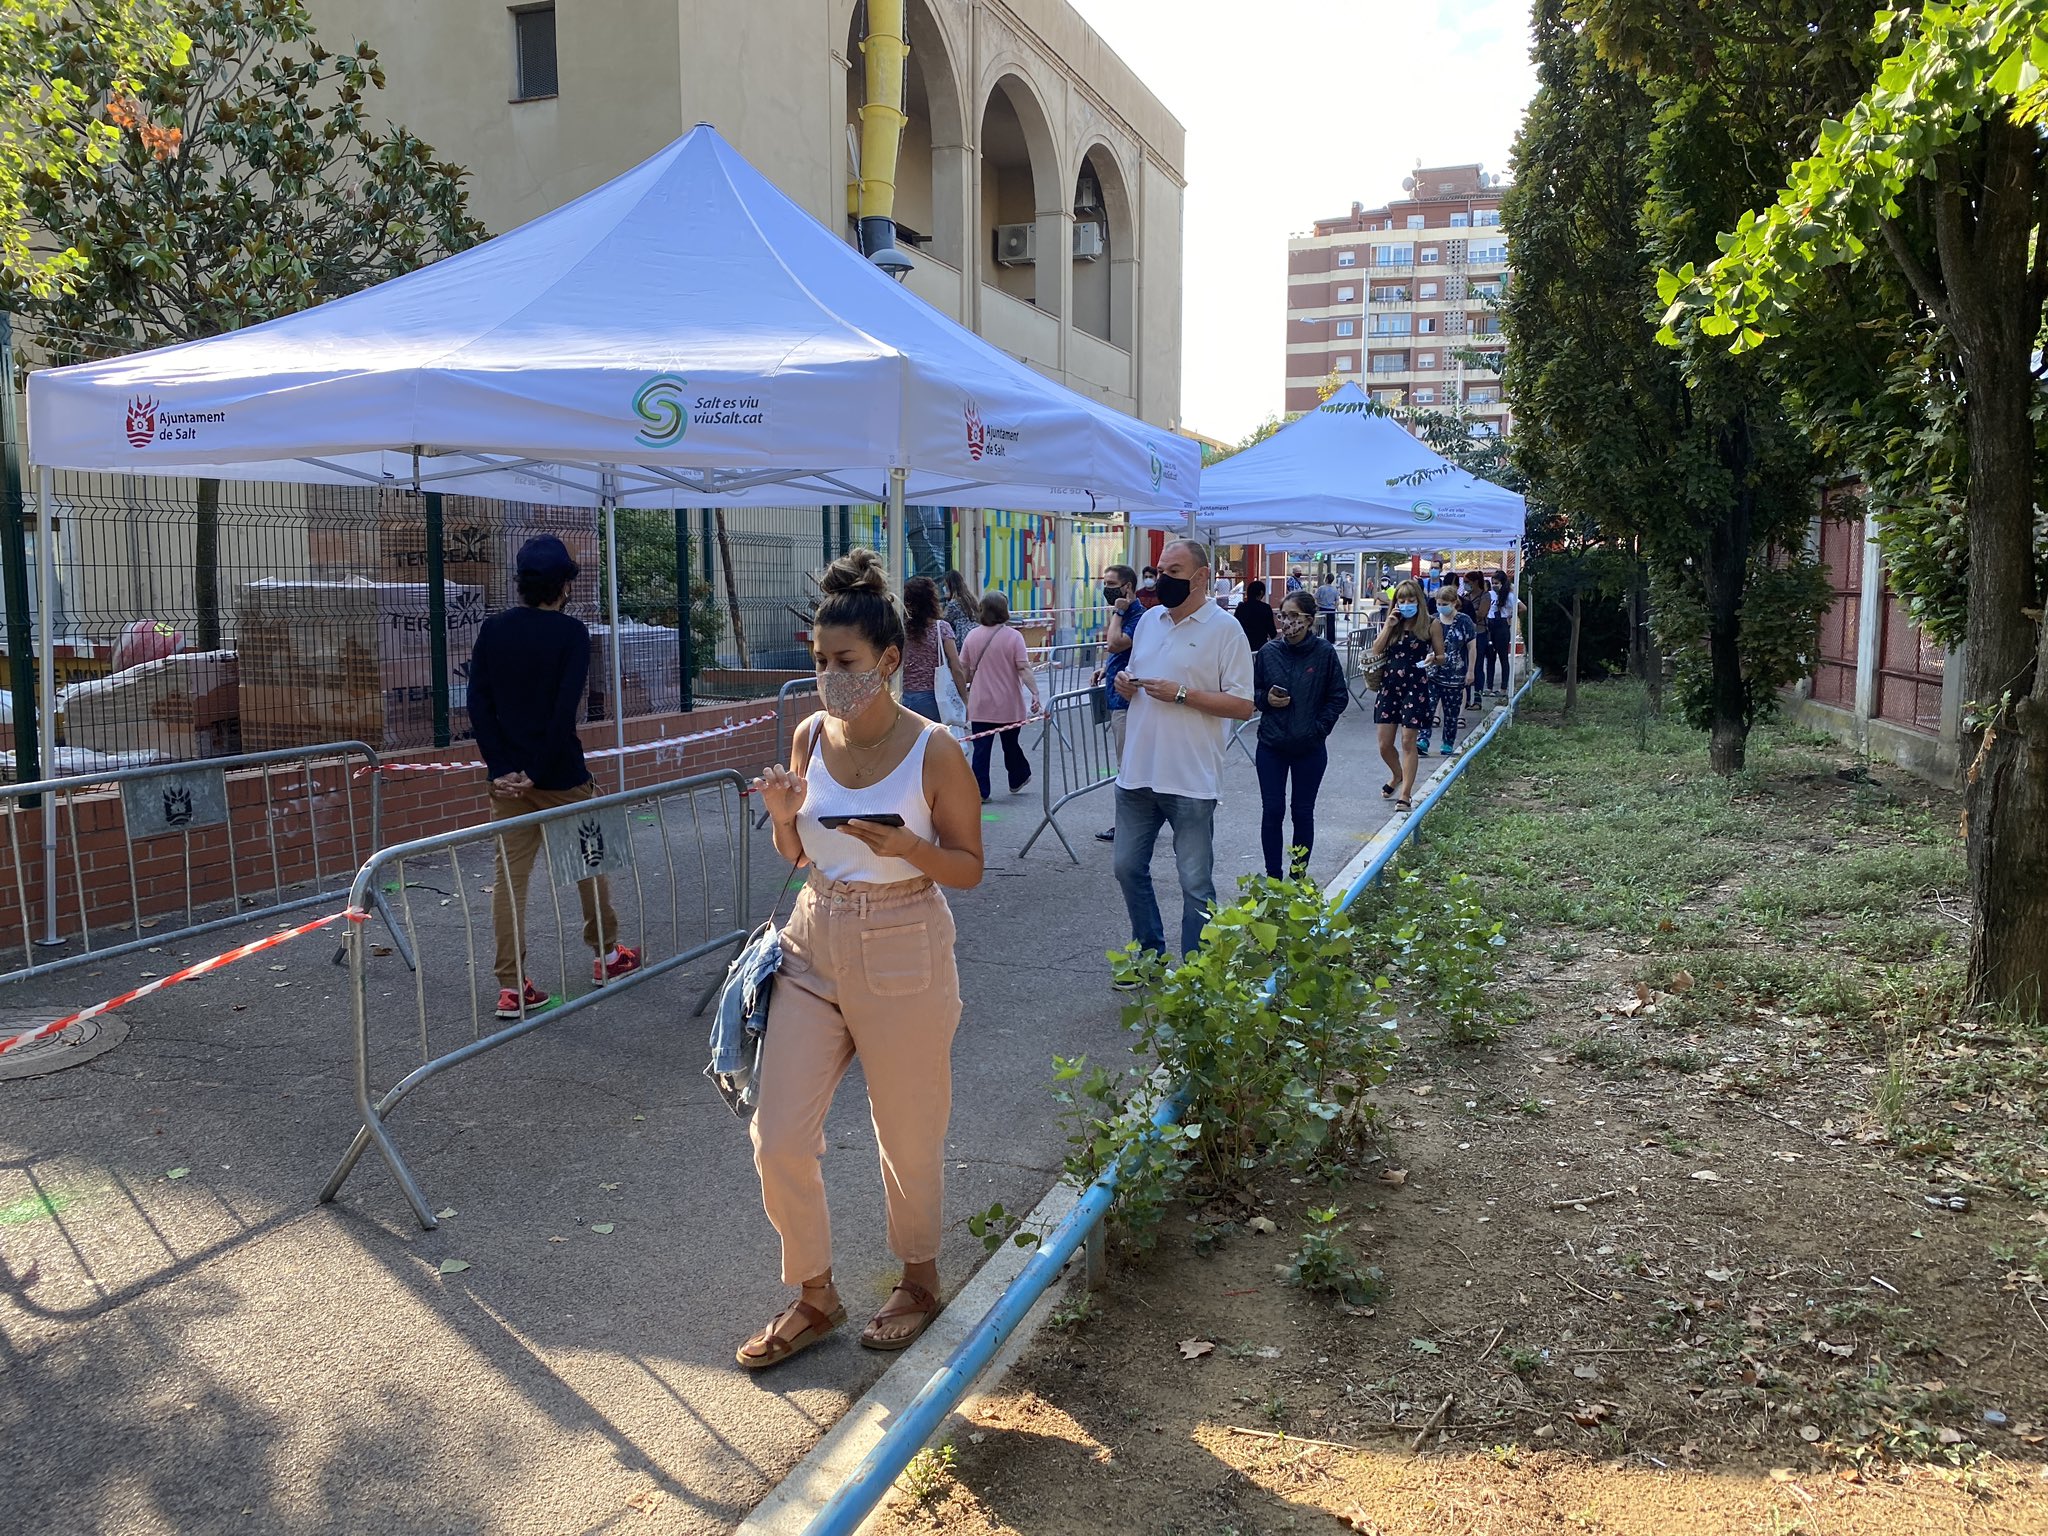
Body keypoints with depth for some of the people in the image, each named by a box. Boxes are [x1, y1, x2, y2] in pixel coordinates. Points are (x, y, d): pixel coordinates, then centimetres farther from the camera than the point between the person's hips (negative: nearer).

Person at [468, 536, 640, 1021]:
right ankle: (606, 955, 30)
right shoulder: (571, 632, -10)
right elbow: (566, 710, -18)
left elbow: (478, 704, -1)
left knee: (510, 876, 4)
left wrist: (502, 769, -3)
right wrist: (538, 772, -13)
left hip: (508, 776, 4)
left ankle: (512, 987, 3)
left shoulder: (492, 630, 4)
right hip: (561, 774, -4)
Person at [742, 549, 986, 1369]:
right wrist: (783, 816, -12)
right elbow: (796, 855, 10)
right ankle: (814, 1296, 28)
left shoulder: (933, 752, -14)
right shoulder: (809, 737, -1)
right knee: (779, 1139, 4)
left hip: (902, 959, -4)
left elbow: (969, 868, -7)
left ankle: (919, 1279, 39)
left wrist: (907, 847, -25)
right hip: (813, 947, 4)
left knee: (908, 1136, 12)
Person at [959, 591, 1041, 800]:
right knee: (1010, 744, 17)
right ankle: (1018, 780, 35)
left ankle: (980, 791, 1)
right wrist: (1035, 693, -19)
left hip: (980, 705, 2)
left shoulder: (973, 636, 1)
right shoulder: (1013, 636, -9)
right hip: (1008, 705, -2)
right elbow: (1024, 669, -17)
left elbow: (963, 669, 7)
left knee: (981, 748, 3)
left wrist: (964, 690, 21)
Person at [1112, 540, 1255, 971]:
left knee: (1196, 885, 2)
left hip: (1191, 780, -6)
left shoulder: (1224, 629, -7)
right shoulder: (1149, 622, 12)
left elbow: (1242, 706, -12)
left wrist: (1181, 694, -19)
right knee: (1129, 869, 14)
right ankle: (1150, 953, 31)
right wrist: (1126, 687, -1)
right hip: (1137, 772, 6)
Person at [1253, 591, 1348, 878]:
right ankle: (1273, 876, 12)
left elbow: (1338, 697, 0)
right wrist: (1266, 699, -10)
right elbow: (1252, 691, 10)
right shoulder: (1268, 651, -1)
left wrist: (1318, 729, -9)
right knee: (1272, 811, 3)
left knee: (1303, 812, 9)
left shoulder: (1325, 653, -7)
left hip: (1310, 749, -1)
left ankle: (1299, 874, 20)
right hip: (1271, 746, 1)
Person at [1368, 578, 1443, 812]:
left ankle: (1405, 794, 1)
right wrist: (1388, 626, -8)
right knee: (1385, 744, 6)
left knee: (1408, 741, -5)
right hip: (1389, 685, 4)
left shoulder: (1430, 625, -1)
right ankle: (1397, 777, 35)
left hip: (1415, 687, -4)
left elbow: (1441, 656, 3)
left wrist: (1433, 658, -19)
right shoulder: (1391, 624, 9)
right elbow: (1376, 652, -1)